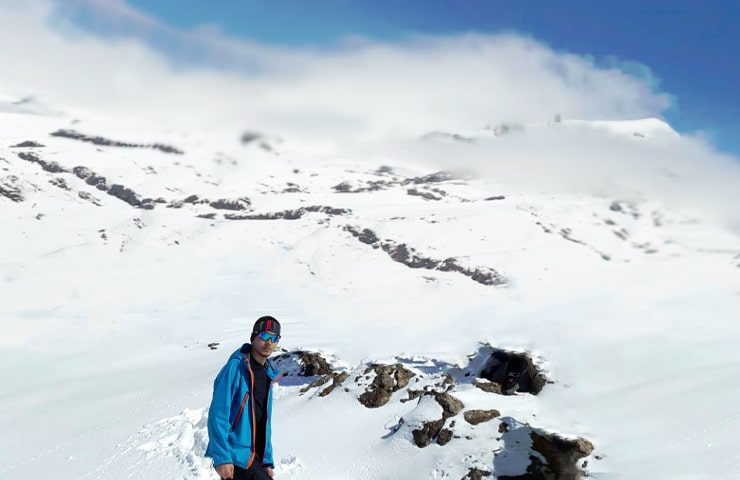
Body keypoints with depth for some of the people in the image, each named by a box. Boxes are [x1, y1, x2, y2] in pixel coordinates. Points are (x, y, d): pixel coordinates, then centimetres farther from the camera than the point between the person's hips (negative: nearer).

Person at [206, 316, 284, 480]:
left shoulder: (267, 374, 13)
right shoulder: (236, 367, -11)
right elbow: (218, 415, -17)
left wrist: (267, 461, 14)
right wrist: (222, 458, -22)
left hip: (255, 458, 8)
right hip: (235, 457, -8)